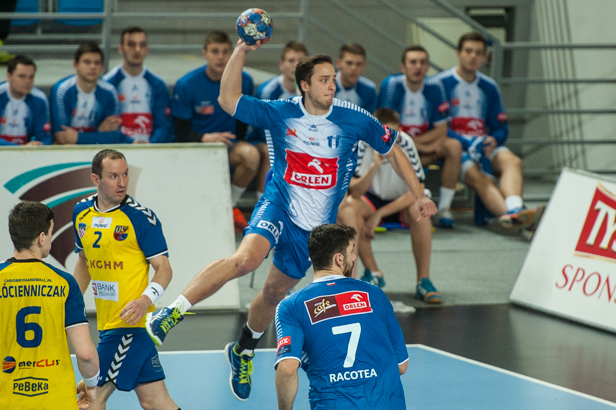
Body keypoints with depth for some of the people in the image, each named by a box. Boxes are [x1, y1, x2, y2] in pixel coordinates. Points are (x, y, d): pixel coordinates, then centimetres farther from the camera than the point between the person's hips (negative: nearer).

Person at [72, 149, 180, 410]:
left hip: (130, 322, -6)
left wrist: (146, 300, -28)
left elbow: (163, 268, -11)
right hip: (107, 323, 6)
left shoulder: (140, 217, -11)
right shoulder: (82, 212, 8)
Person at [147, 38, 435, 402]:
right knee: (246, 258, -32)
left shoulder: (354, 119, -7)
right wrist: (242, 50, -20)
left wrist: (419, 194, 5)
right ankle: (173, 312, -28)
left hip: (317, 225, 3)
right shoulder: (280, 113, -8)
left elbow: (393, 149, 6)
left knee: (275, 292, 15)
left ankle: (243, 352, 42)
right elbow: (228, 99, -9)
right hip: (278, 206, -3)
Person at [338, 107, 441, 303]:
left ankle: (423, 280, -26)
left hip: (401, 201, -1)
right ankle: (373, 273, -18)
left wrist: (379, 214, -25)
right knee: (346, 208, -31)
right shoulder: (362, 144, -21)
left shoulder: (405, 144, -22)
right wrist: (374, 166, -43)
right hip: (372, 199, 1)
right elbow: (355, 192, -26)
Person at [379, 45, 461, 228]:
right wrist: (422, 146, -20)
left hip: (426, 146, 4)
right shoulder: (391, 84, -15)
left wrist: (413, 142, -15)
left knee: (454, 146, -23)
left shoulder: (434, 86, -4)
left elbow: (441, 129, -4)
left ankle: (444, 208, -18)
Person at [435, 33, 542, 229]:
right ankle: (510, 213, -58)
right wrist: (468, 143, -19)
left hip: (485, 146, 4)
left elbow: (501, 128, 17)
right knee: (479, 177, -34)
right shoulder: (442, 83, 0)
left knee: (512, 161, -28)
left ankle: (514, 210, -54)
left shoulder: (489, 87, 16)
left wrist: (493, 140, -8)